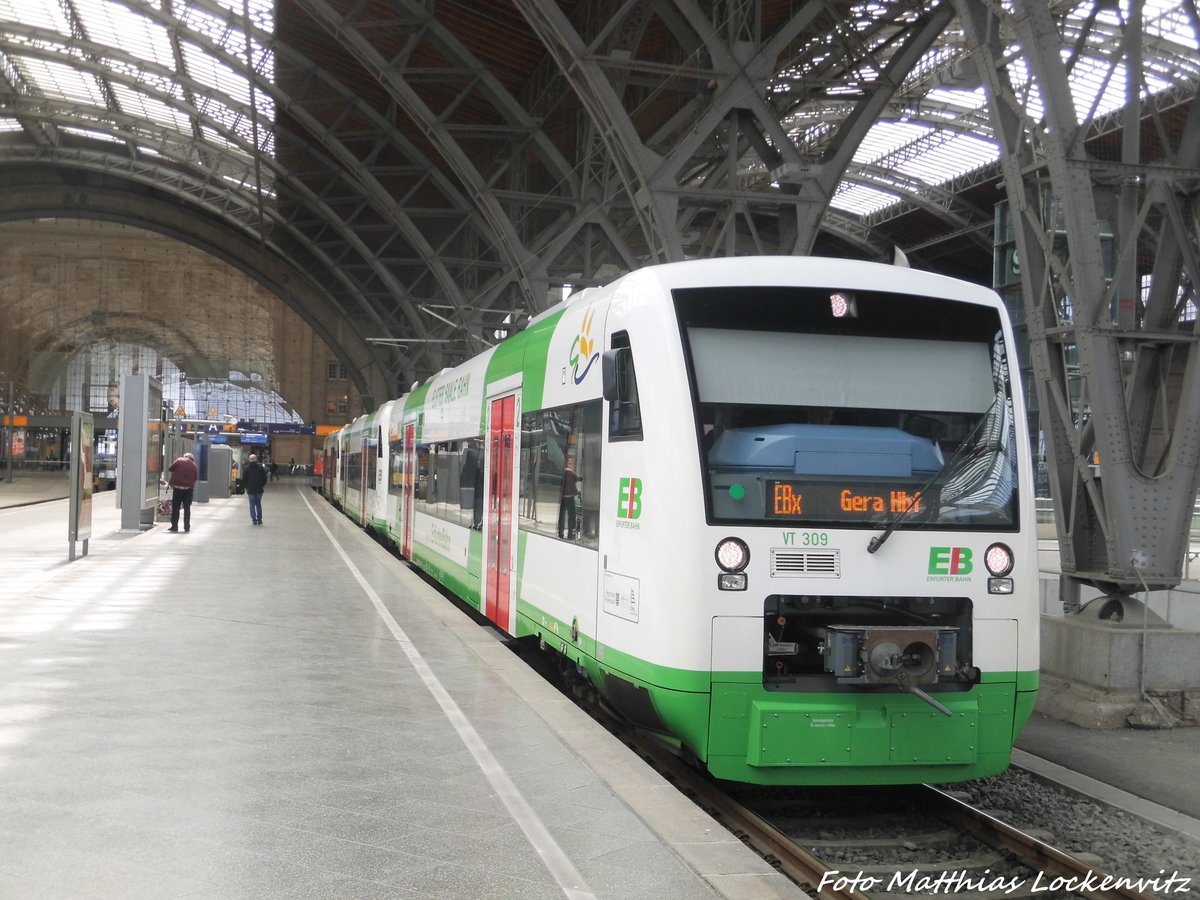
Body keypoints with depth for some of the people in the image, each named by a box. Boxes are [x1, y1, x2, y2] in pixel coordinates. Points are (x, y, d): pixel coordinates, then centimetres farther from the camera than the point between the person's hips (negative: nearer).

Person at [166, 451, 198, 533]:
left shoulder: (179, 461, -1)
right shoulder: (193, 465, 4)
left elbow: (170, 469, 1)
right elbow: (196, 477, 7)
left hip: (177, 487, -1)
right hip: (189, 488, 1)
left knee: (175, 508, 7)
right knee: (187, 508, 9)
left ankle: (174, 526, 7)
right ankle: (187, 527, 7)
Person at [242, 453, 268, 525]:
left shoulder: (246, 468, -2)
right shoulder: (261, 467, 0)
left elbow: (244, 480, 1)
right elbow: (265, 478, 3)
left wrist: (246, 487, 14)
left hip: (250, 489, -2)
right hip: (259, 489, 2)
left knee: (252, 505, 2)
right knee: (258, 504, 11)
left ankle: (254, 520, -2)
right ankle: (259, 520, 10)